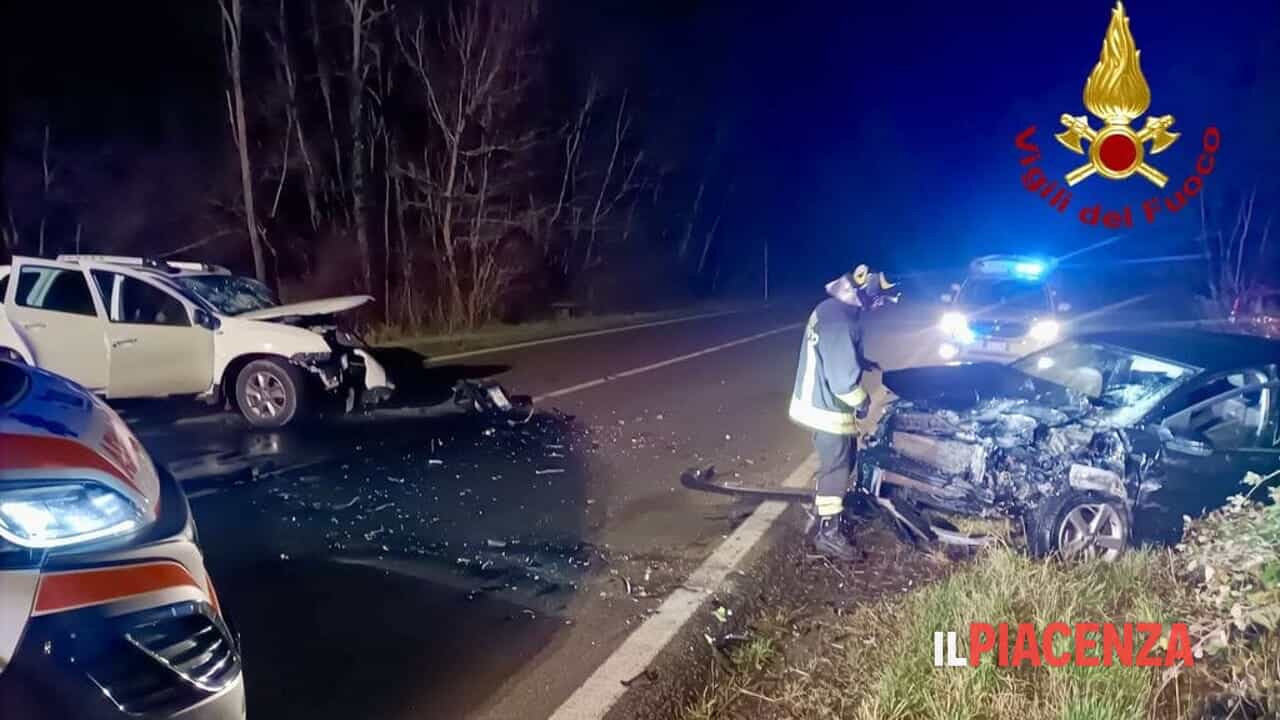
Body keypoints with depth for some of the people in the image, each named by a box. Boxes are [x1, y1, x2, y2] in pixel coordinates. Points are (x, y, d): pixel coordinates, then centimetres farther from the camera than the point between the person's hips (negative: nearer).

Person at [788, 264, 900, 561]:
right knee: (836, 467, 1)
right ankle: (828, 532, 13)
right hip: (828, 406, -10)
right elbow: (843, 375, -26)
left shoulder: (832, 308, 7)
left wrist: (864, 362, 12)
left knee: (845, 459, 22)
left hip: (821, 400, 10)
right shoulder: (841, 319, -26)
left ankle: (829, 508, 37)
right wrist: (862, 402, -12)